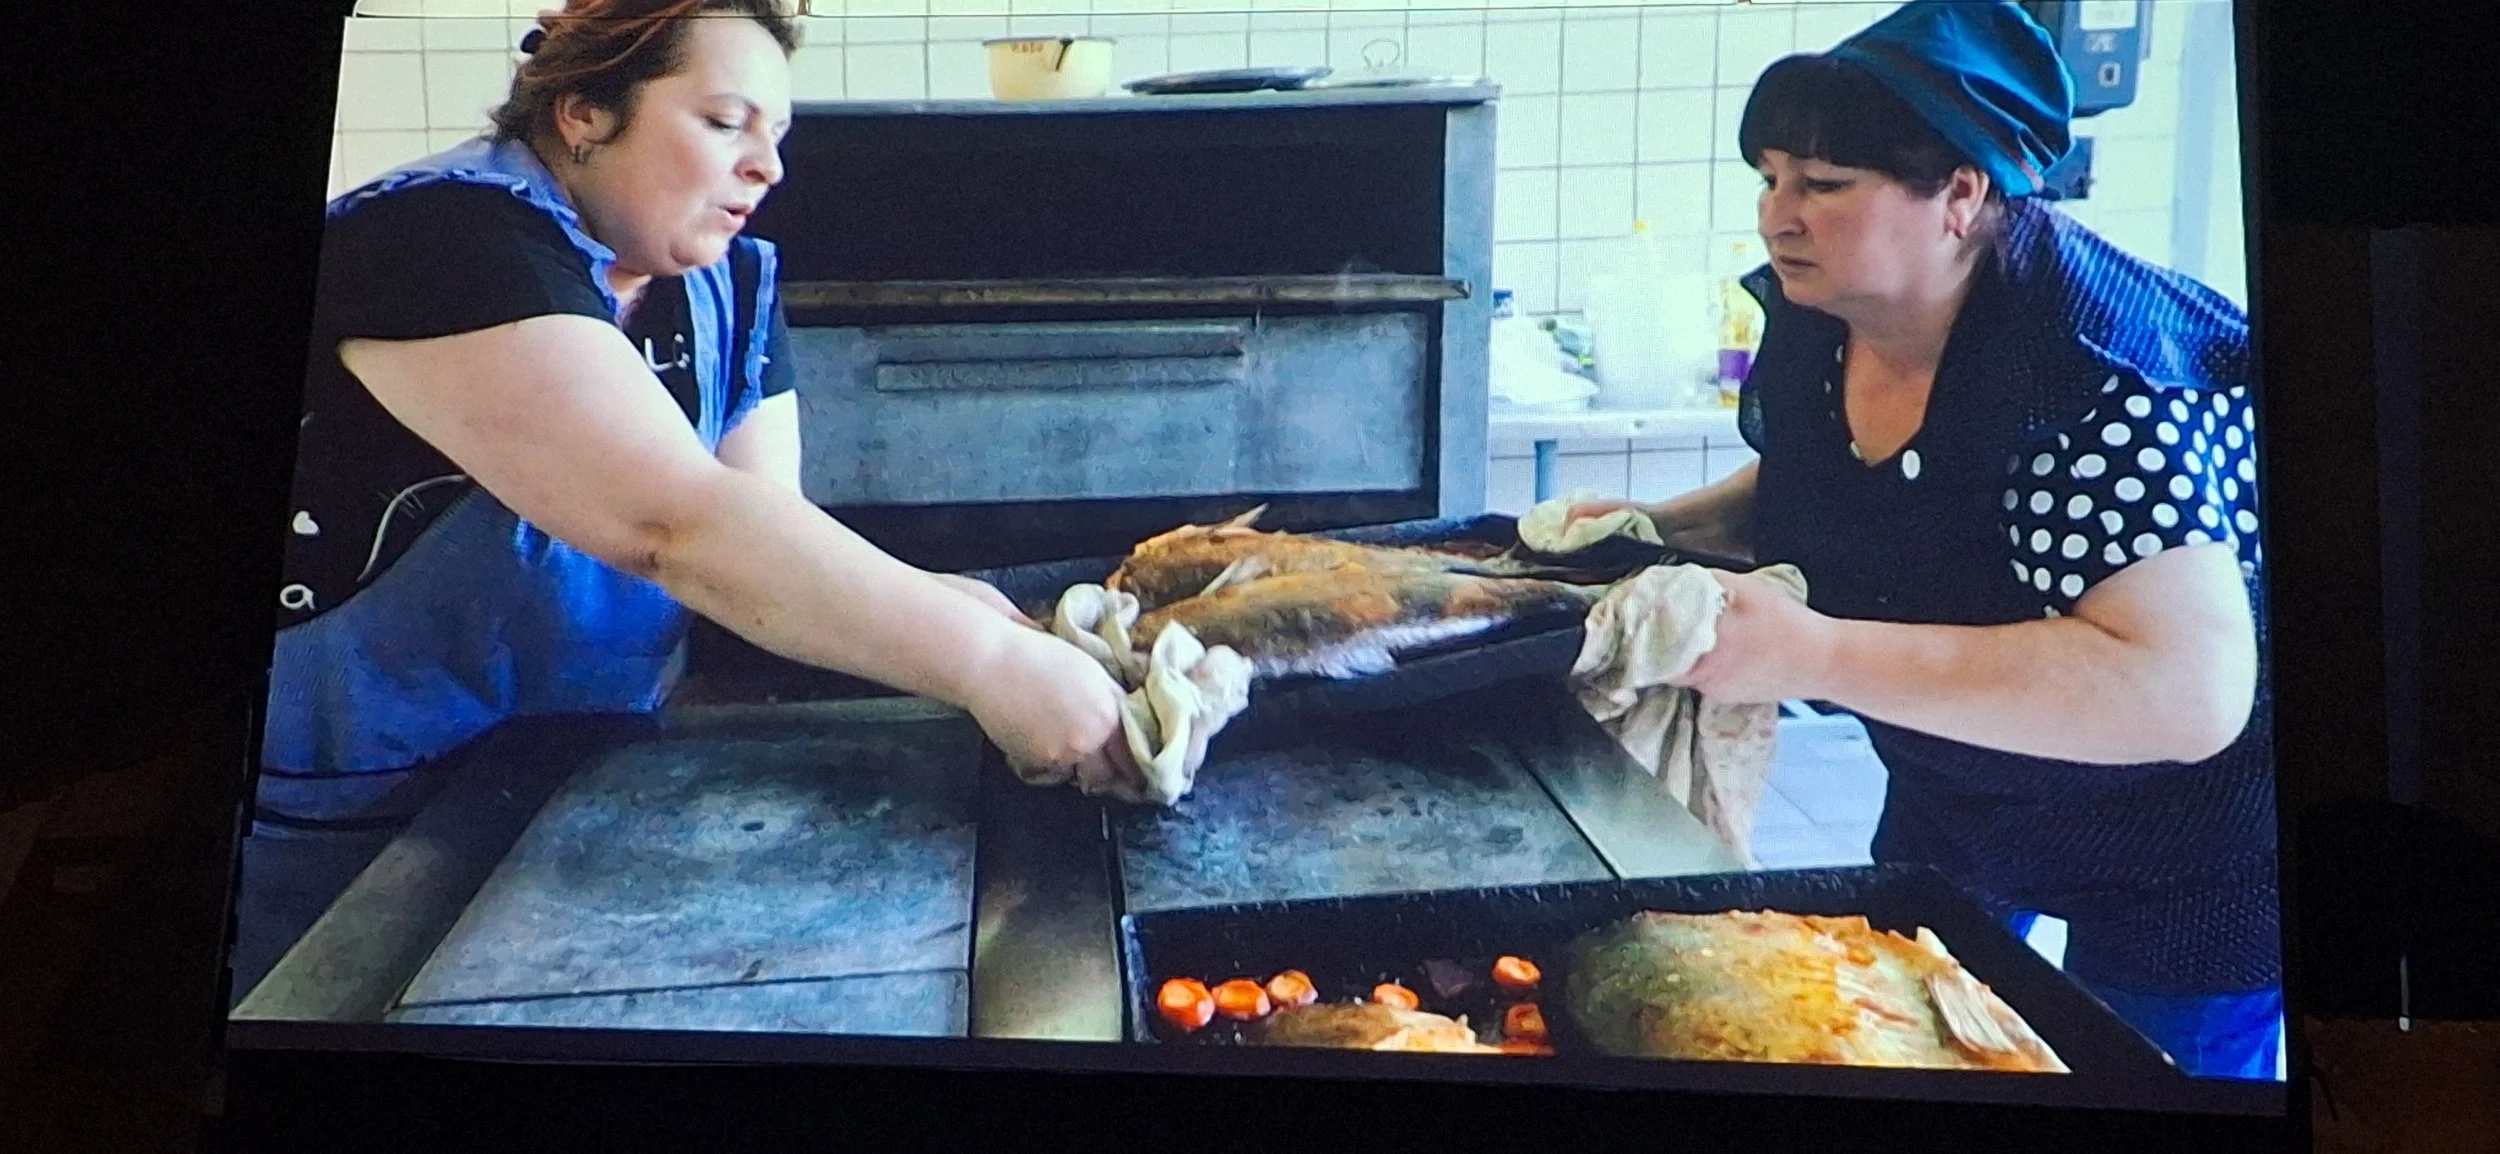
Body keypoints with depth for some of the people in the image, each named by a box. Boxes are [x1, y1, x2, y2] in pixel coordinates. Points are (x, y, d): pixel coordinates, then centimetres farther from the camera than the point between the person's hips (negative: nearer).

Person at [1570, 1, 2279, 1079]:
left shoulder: (2093, 376, -34)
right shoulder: (1811, 317, -11)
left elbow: (2191, 690, -43)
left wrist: (1815, 655, -45)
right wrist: (1656, 527, -9)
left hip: (2180, 863, -7)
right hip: (1953, 805, 7)